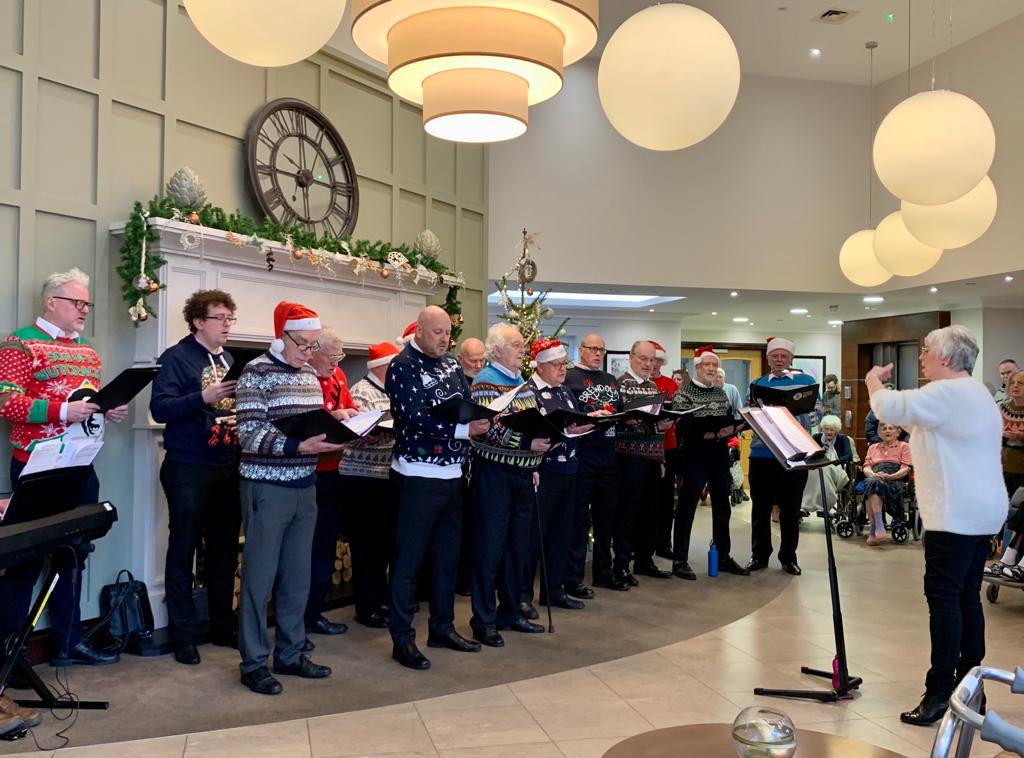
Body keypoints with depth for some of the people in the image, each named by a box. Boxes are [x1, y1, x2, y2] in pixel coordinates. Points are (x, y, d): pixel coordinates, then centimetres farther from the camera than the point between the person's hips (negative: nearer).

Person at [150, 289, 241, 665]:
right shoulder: (176, 357, -7)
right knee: (183, 551, 3)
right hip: (189, 468, -7)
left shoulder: (229, 360, 14)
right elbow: (160, 408, -17)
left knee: (225, 550, 13)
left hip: (228, 467, 7)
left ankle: (223, 625, 25)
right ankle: (183, 635, 11)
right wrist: (203, 398, -29)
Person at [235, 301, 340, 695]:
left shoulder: (310, 376, 12)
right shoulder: (256, 372, -9)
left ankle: (290, 654, 25)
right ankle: (253, 662, 12)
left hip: (305, 487, 7)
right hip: (268, 487, -7)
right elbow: (249, 435, -16)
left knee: (297, 576, 13)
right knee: (260, 576, 2)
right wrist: (298, 446, -27)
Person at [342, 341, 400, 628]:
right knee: (367, 542, -1)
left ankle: (382, 598, 25)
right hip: (364, 477, -8)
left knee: (387, 540, 13)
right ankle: (368, 607, 7)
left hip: (390, 475, 8)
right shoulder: (361, 391, -8)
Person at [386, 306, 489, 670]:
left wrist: (481, 416, -12)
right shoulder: (402, 367, -11)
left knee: (447, 554, 15)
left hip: (452, 473, 8)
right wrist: (464, 429, -27)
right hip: (419, 475, -8)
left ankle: (442, 626, 27)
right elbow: (415, 418, -22)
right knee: (409, 558, -1)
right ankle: (402, 639, 7)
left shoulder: (451, 365, 12)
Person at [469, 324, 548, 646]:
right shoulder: (485, 382, -11)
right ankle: (483, 620, 8)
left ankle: (511, 611, 26)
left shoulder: (523, 383, 15)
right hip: (494, 474, -8)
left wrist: (533, 465, 18)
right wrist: (527, 443, -26)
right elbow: (489, 431, -20)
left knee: (518, 545, 14)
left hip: (522, 474, 8)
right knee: (490, 546, -2)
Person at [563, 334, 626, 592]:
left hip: (608, 454, 7)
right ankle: (573, 578, 6)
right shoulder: (570, 377, -3)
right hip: (581, 453, -7)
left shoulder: (611, 380, 18)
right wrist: (591, 417, -23)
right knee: (578, 517, -1)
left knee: (607, 513, 13)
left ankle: (603, 571, 25)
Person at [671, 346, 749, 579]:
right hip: (695, 458, -6)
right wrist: (706, 434, -26)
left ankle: (723, 557, 24)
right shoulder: (683, 393, -5)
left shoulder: (721, 393, 13)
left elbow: (733, 422, 10)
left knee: (722, 508, 13)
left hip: (720, 457, 6)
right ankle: (679, 560, 6)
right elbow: (683, 428, -15)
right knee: (686, 509, -1)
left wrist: (730, 430, -11)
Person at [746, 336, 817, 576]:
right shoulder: (757, 384, 10)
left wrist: (795, 412, -21)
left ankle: (789, 556, 18)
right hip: (762, 453, 1)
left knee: (791, 508, 7)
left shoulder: (806, 381, 5)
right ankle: (759, 554, 17)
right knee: (761, 507, 6)